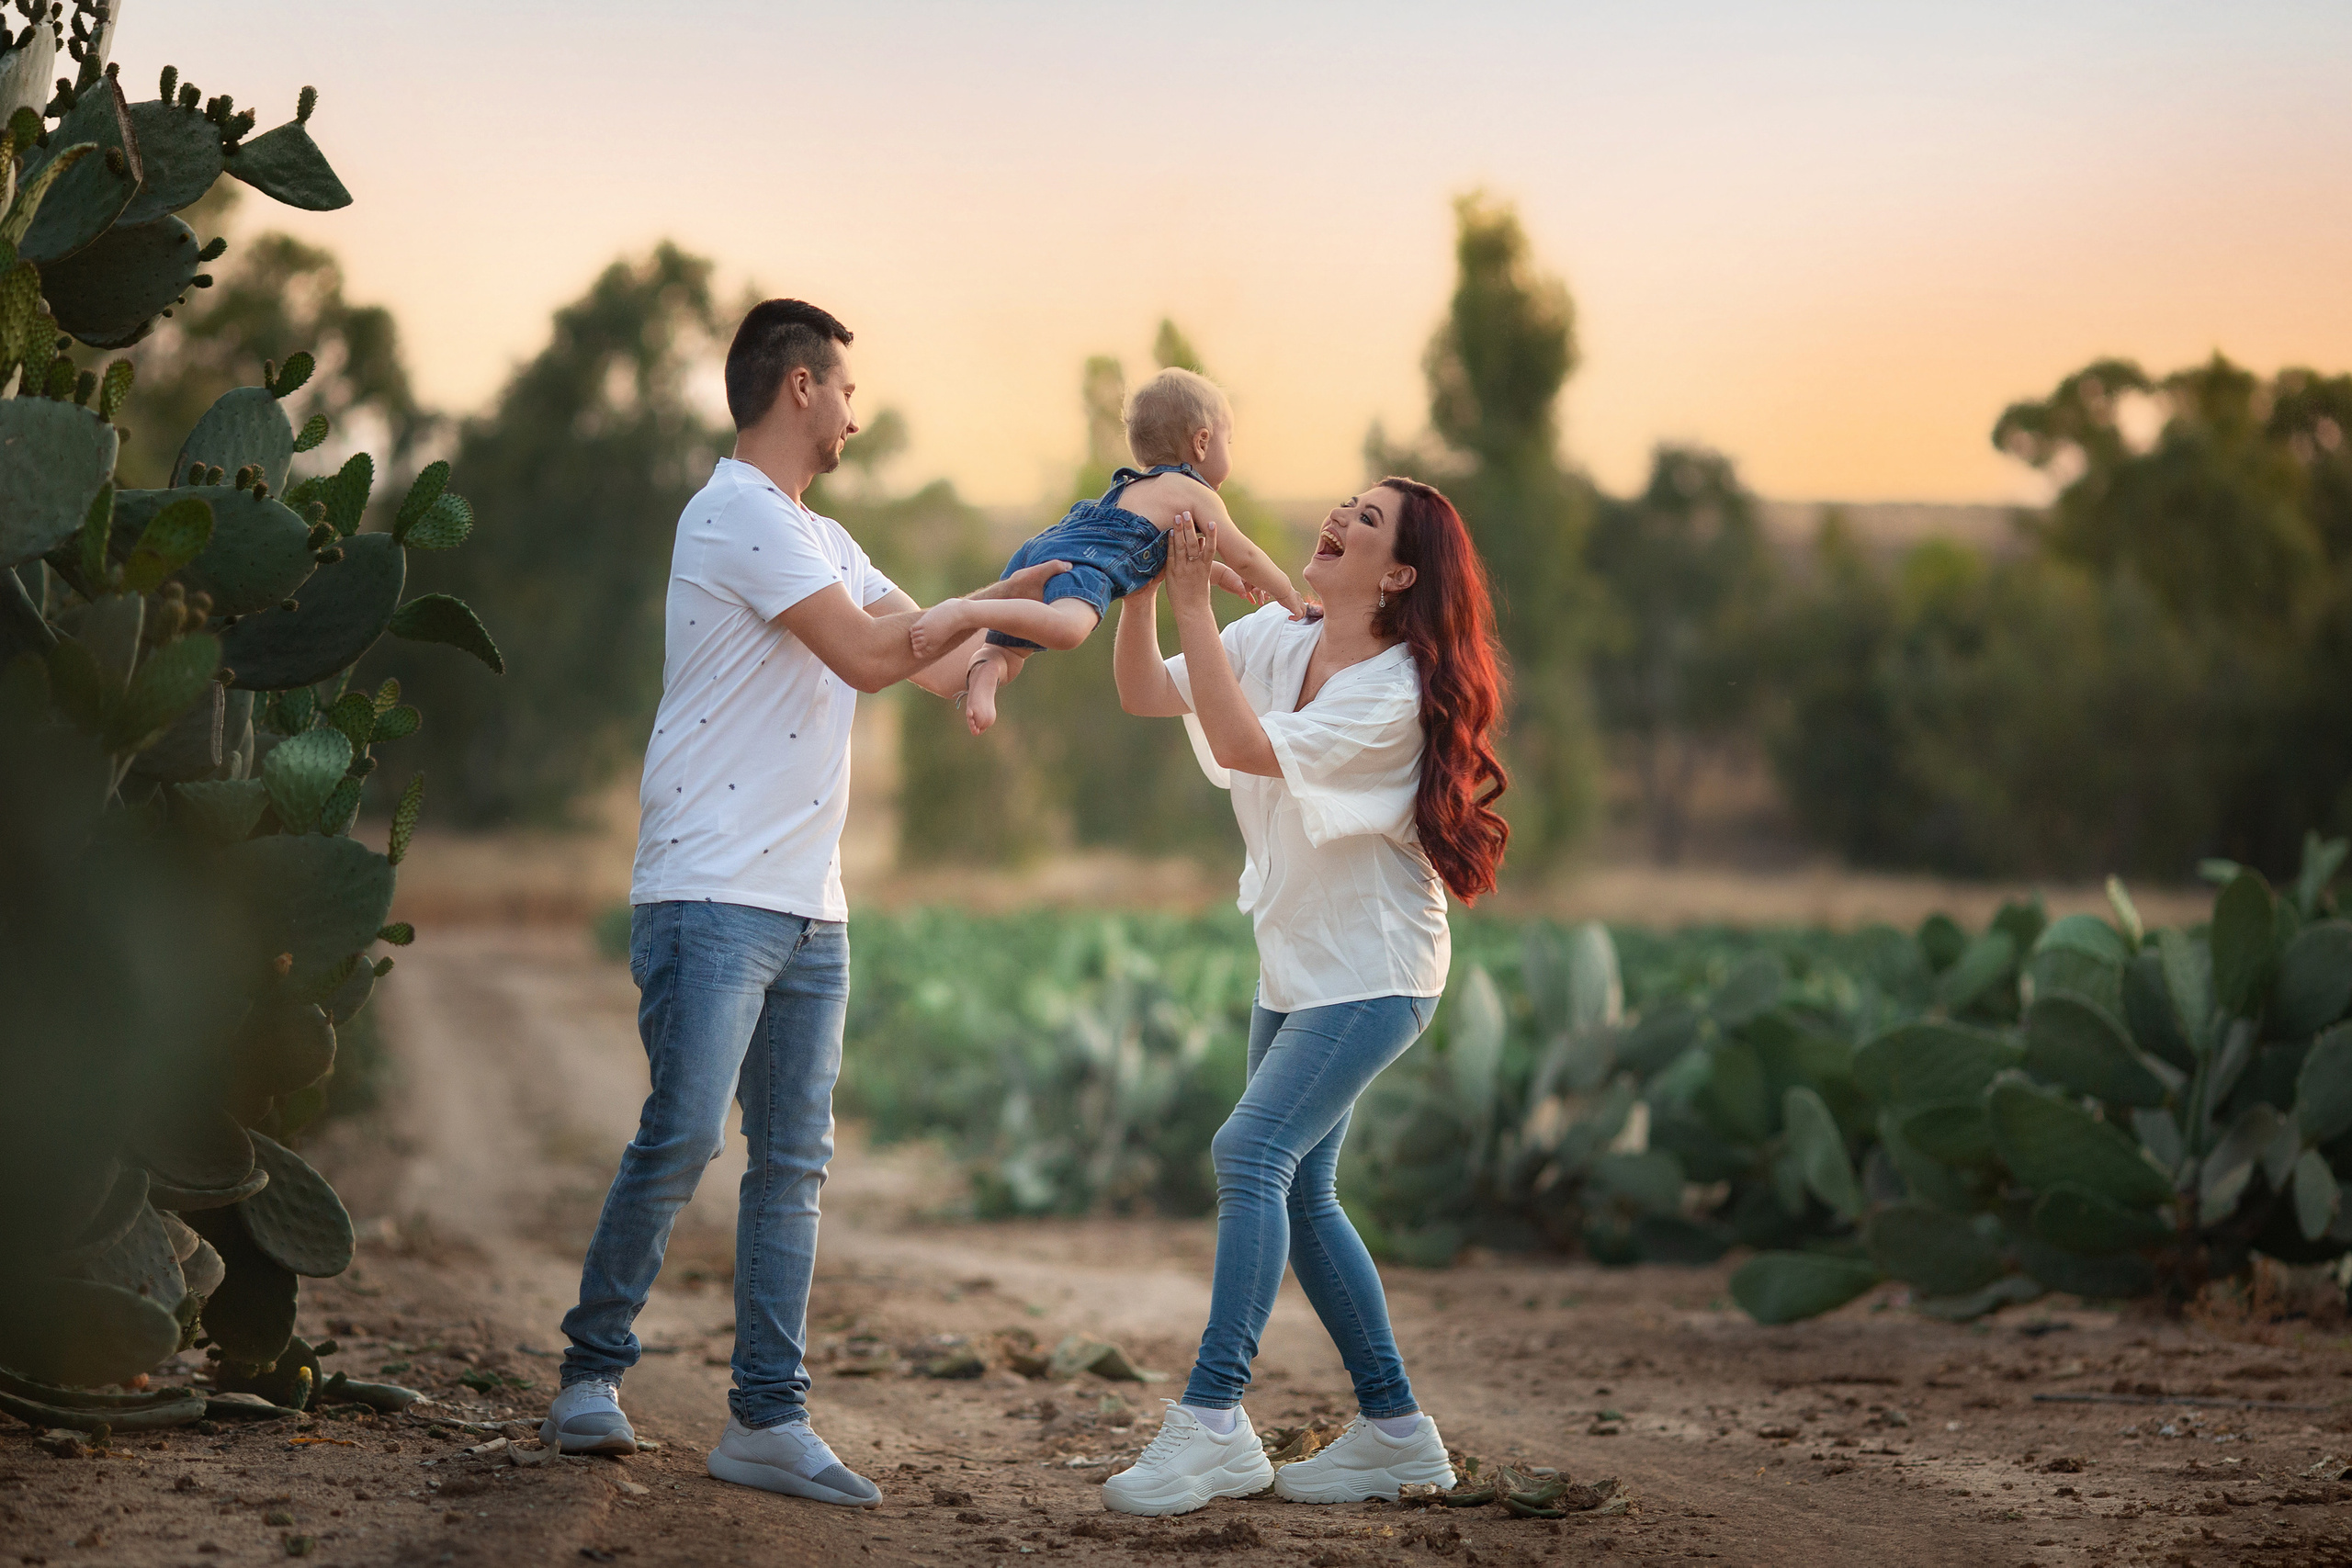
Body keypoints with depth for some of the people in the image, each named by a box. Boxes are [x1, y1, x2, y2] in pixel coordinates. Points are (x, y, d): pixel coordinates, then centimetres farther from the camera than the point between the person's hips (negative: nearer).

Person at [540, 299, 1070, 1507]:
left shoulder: (824, 542, 23)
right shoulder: (739, 513, -8)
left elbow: (938, 670, 24)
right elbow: (866, 656, -15)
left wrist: (1030, 594, 16)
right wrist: (1007, 592, -5)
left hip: (810, 909, 9)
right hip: (711, 895, -9)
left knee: (793, 1164, 3)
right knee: (681, 1136, -12)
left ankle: (766, 1419, 4)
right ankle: (592, 1372, 4)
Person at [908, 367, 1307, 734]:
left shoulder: (1134, 486, 40)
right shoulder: (1195, 494, 14)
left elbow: (1168, 550, 57)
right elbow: (1245, 557, 13)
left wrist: (1223, 575, 57)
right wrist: (1292, 600, 26)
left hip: (1037, 550, 8)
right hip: (1081, 559, -8)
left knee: (1007, 651, 20)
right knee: (1067, 626, -35)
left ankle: (984, 672, -15)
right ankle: (963, 613, -49)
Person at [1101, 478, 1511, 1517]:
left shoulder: (1397, 689, -21)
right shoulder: (1276, 640, 2)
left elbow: (1242, 743, -31)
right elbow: (1143, 692, 0)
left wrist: (1192, 598, -30)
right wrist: (1143, 583, -15)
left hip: (1374, 973, -9)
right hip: (1294, 968, 9)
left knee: (1252, 1150, -22)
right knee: (1300, 1192, 10)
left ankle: (1212, 1424, -23)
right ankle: (1394, 1430, 20)